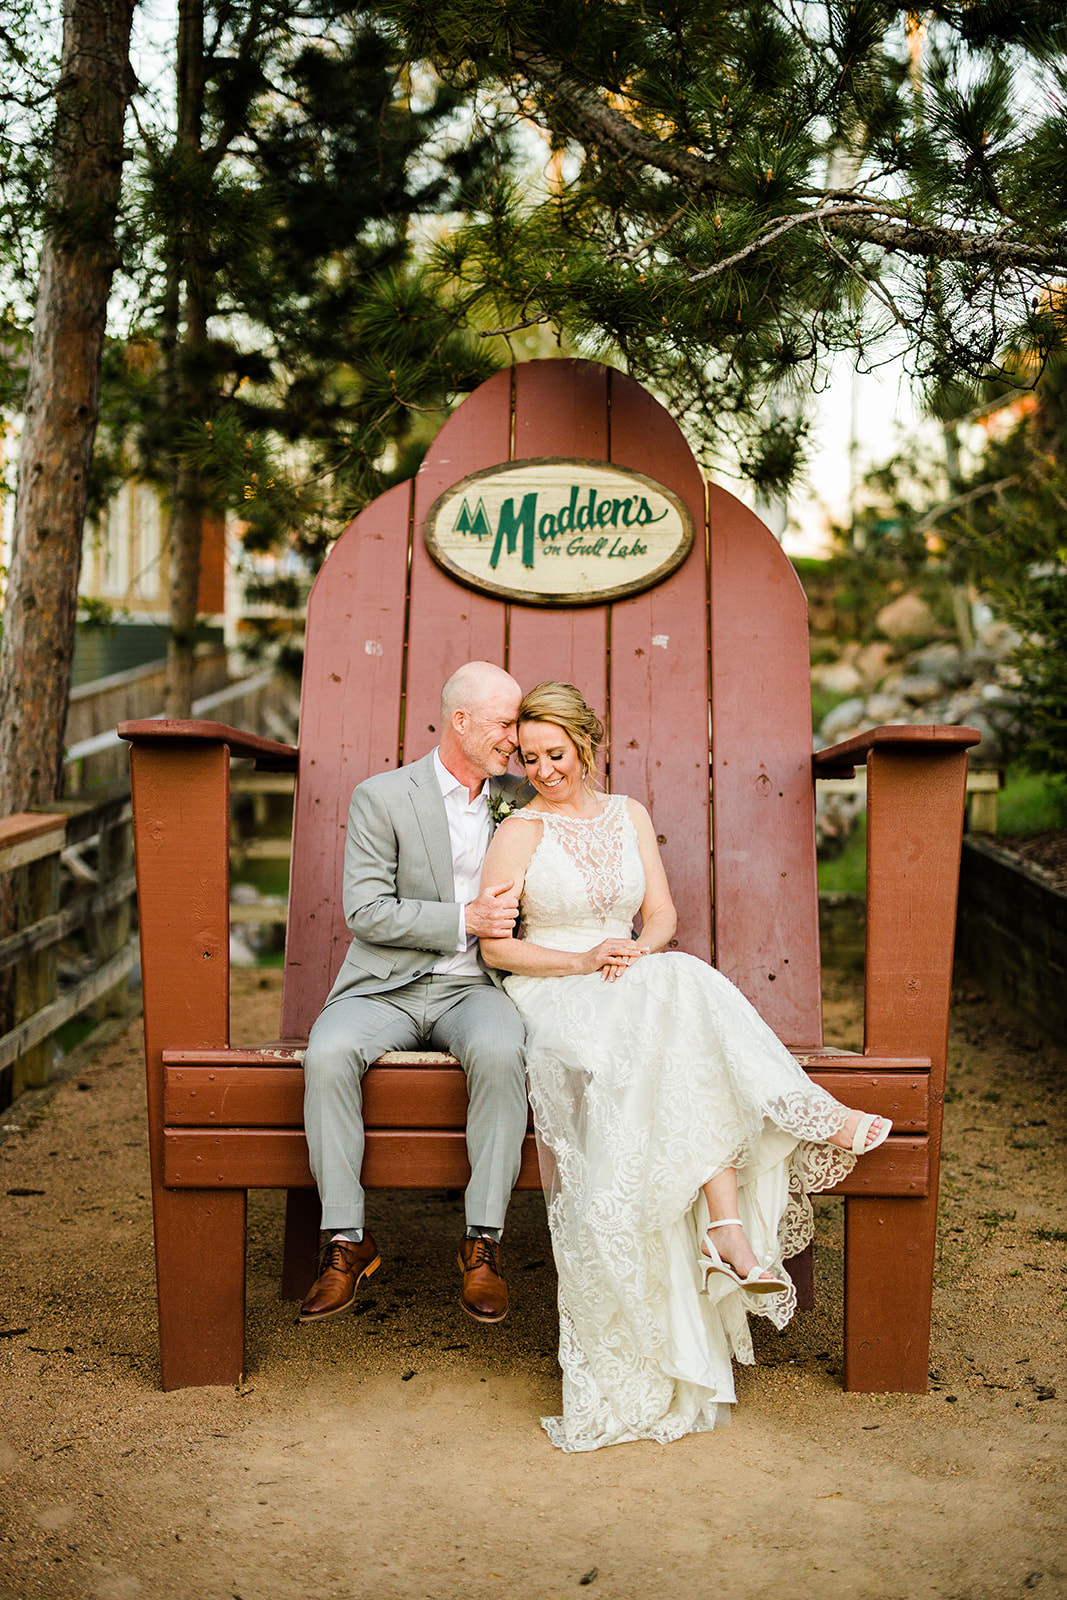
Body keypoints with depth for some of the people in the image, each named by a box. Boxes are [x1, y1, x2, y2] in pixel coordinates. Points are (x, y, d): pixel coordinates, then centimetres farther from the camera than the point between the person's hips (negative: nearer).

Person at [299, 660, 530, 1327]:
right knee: (328, 1054, -32)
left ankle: (484, 1242, -22)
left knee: (500, 1051, -34)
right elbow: (366, 912, -9)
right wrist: (464, 920, -16)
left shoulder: (519, 798, 11)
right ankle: (347, 1240, -17)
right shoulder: (381, 797, -2)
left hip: (474, 988, 2)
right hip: (386, 988, -1)